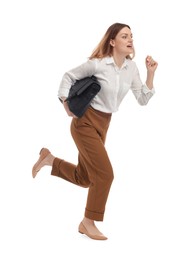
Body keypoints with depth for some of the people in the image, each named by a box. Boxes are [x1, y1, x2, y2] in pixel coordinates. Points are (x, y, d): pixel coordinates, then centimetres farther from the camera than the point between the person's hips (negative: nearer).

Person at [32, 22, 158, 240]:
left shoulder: (131, 68, 0)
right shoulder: (97, 64, -16)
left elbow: (143, 100, 0)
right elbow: (69, 76, -4)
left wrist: (151, 74, -9)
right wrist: (66, 104, -8)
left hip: (103, 125, 7)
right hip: (85, 122, -7)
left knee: (83, 178, 14)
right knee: (104, 173, -10)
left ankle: (48, 159, 32)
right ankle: (89, 223, 6)